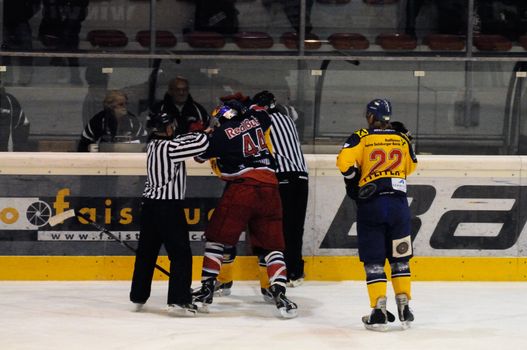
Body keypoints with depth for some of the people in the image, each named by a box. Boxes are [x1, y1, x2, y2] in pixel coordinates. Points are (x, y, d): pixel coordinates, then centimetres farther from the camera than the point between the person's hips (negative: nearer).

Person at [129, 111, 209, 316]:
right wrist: (202, 134, 2)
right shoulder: (169, 147, -16)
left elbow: (180, 141, 23)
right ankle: (178, 301, -11)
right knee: (181, 254, -5)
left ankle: (138, 297, 22)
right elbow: (202, 143, -20)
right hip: (168, 207, -9)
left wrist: (196, 136, 12)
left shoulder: (155, 145, 9)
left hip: (150, 205, 9)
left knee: (146, 253, 15)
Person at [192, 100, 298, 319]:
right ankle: (279, 294, -8)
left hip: (241, 187, -4)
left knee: (216, 237, 8)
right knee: (272, 245, 6)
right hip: (269, 188, 4)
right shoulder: (256, 119, 14)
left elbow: (201, 155, 13)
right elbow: (266, 119, 38)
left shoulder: (221, 133, 2)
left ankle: (206, 290, 5)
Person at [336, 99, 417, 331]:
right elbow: (410, 167, 23)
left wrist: (354, 181, 3)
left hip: (371, 205, -3)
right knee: (400, 258, 13)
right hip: (398, 203, 3)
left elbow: (344, 161, -14)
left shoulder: (361, 137, -2)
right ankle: (404, 308, 11)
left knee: (373, 260, 2)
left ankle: (379, 312, -6)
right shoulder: (402, 139, 9)